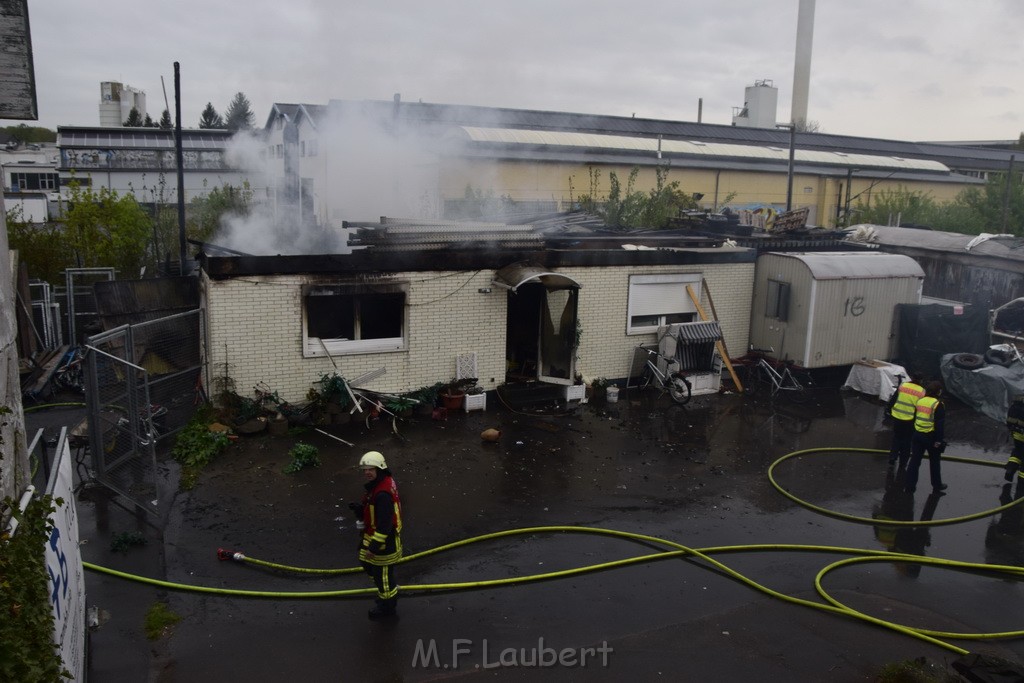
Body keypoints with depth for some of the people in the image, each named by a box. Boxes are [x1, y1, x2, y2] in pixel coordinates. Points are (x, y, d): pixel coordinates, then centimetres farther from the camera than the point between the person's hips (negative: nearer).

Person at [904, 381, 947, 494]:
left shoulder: (920, 401, 5)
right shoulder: (938, 405, -14)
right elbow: (940, 424, -16)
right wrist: (939, 440, -13)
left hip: (917, 435, 5)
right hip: (931, 437, -5)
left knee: (915, 460, 8)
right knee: (935, 462, 13)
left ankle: (909, 485, 7)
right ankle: (937, 485, 26)